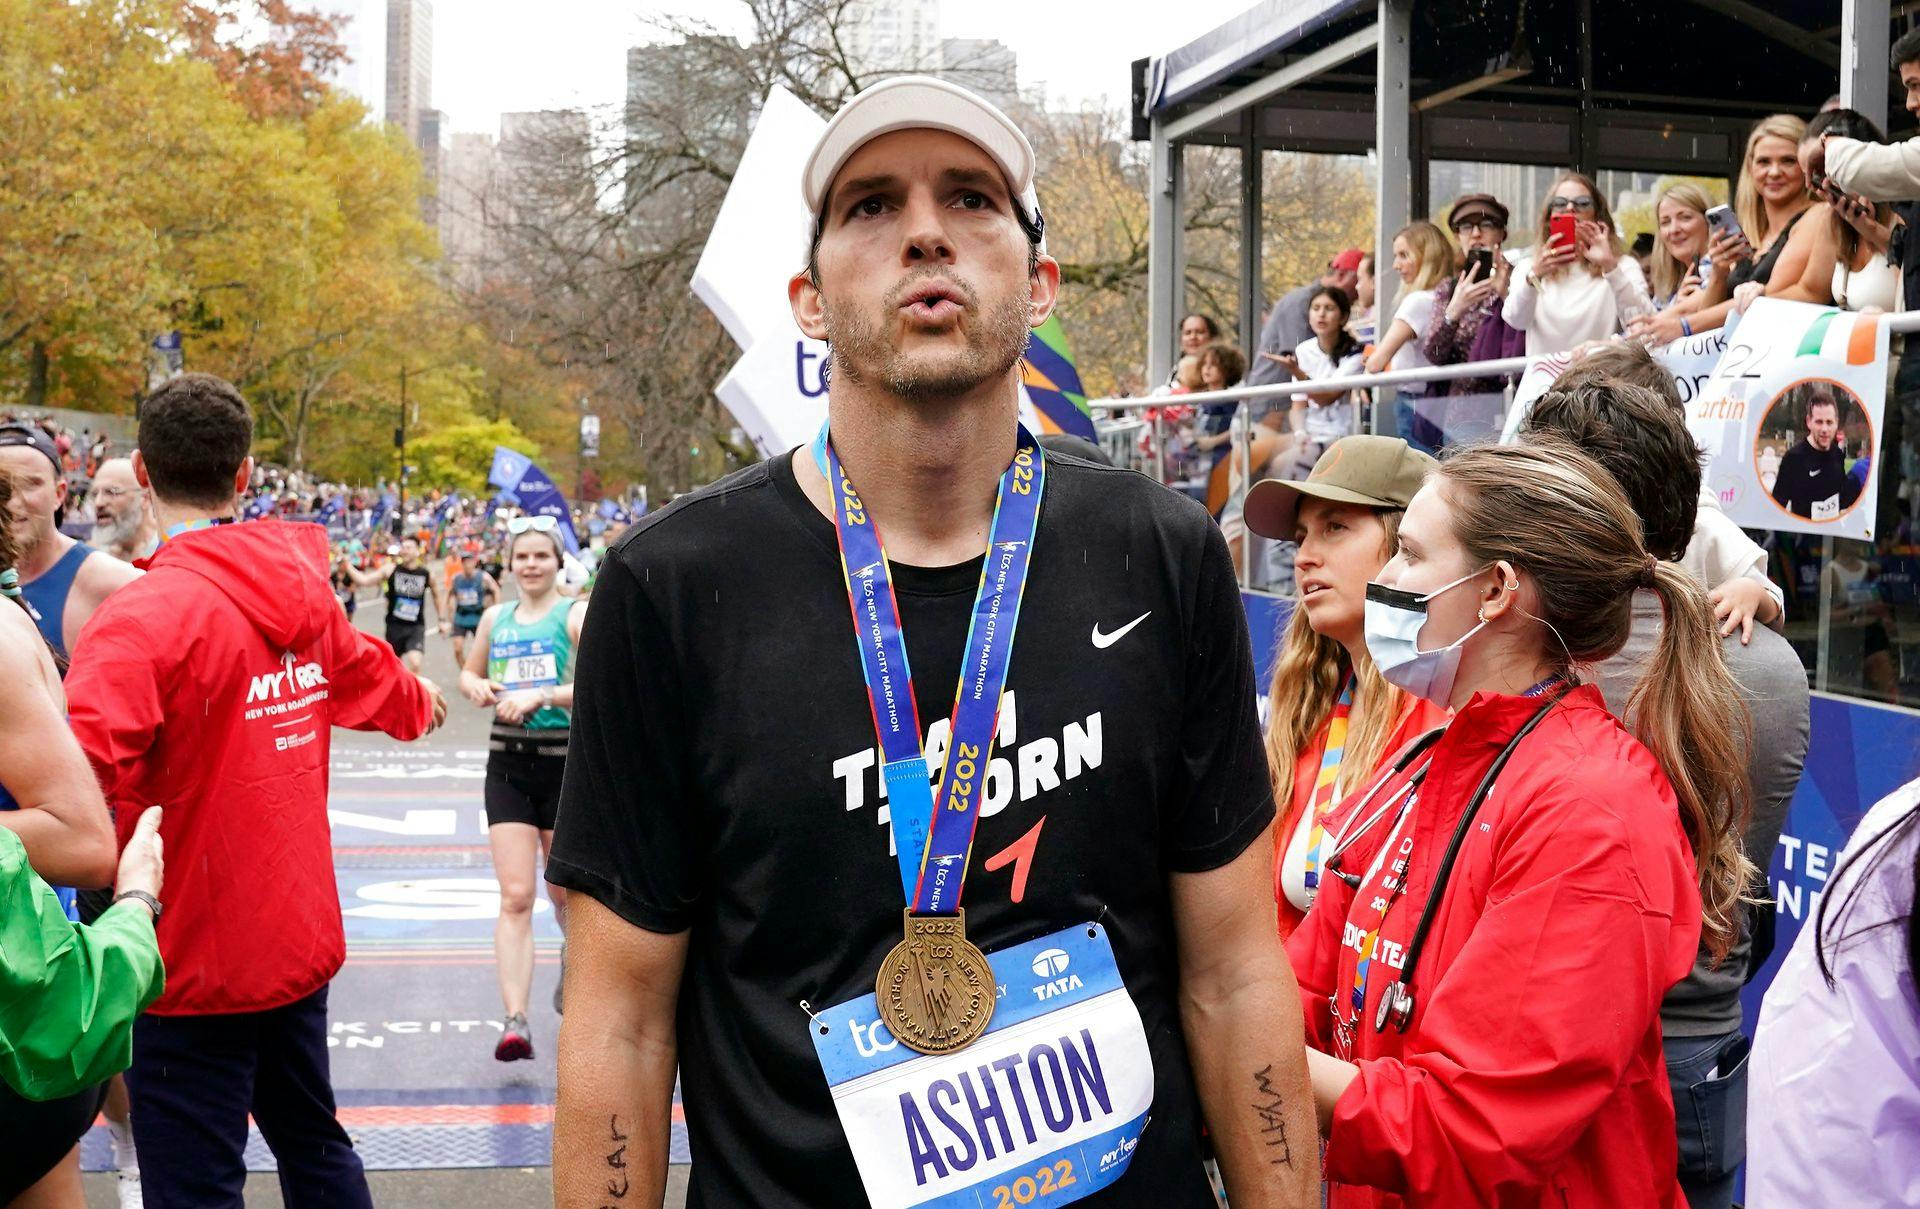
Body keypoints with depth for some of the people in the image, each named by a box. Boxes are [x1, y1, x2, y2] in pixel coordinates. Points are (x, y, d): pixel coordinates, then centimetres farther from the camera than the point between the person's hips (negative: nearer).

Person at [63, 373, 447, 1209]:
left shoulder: (146, 614, -21)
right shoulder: (299, 590, 2)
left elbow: (72, 780, -35)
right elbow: (365, 676, 24)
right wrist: (417, 700, 45)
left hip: (195, 958, -7)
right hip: (299, 941, 7)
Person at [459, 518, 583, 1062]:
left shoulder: (576, 615, -6)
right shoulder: (495, 618, 10)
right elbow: (469, 673, 25)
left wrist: (540, 695, -26)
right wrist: (479, 688, 2)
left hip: (566, 762, -3)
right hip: (507, 763, 3)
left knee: (563, 892, 12)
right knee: (515, 897, -7)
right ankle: (515, 1019, -13)